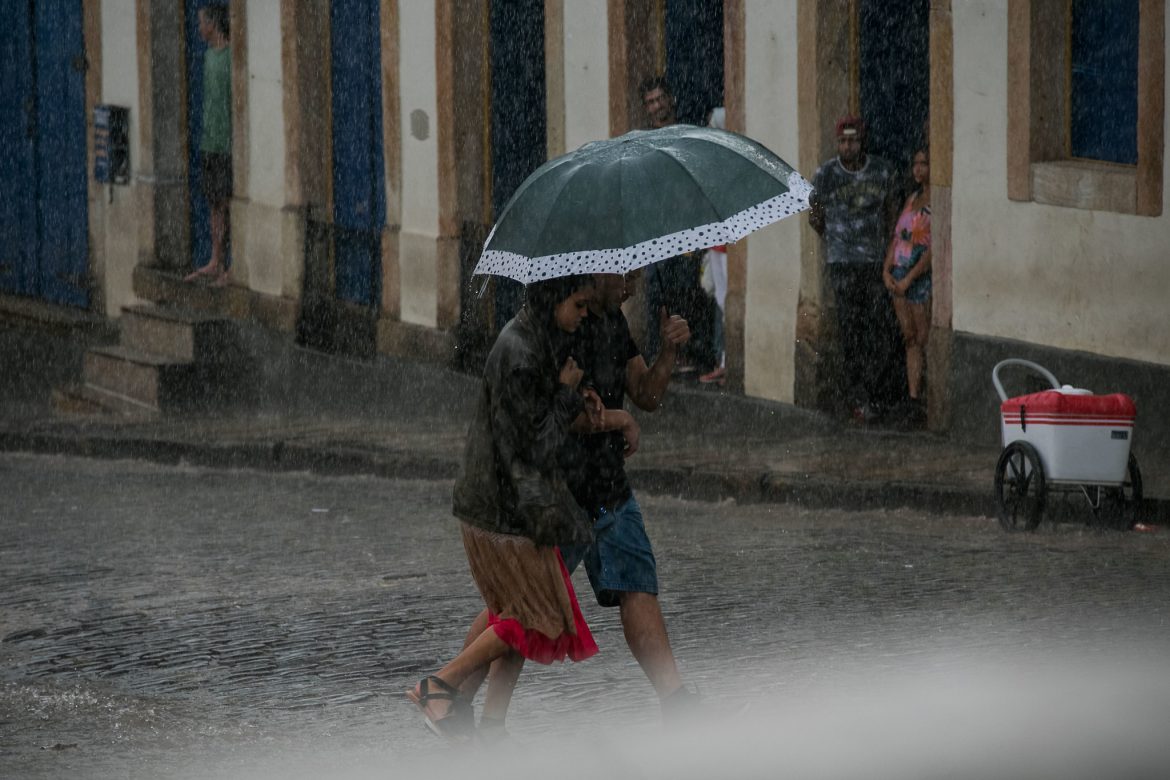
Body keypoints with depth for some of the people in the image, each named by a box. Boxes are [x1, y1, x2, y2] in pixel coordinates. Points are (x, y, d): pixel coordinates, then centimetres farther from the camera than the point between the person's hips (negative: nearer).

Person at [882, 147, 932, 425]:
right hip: (901, 277, 8)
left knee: (923, 340, -5)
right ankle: (913, 399, 8)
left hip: (924, 276, -8)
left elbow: (934, 247, -15)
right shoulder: (913, 198, 16)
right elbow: (897, 237, 17)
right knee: (910, 339, 7)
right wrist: (887, 270, 4)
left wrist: (909, 278, -15)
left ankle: (924, 403, -1)